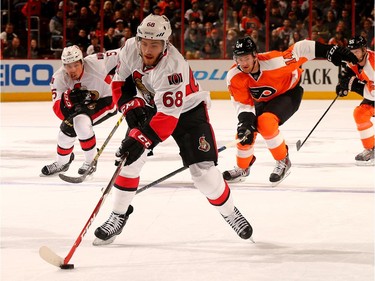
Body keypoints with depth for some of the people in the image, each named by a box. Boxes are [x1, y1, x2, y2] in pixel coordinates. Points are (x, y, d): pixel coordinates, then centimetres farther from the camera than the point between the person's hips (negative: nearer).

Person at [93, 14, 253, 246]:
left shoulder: (173, 66, -38)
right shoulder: (131, 48, -19)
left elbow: (168, 116, -41)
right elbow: (121, 81, -1)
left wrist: (142, 140, -47)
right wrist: (131, 106, -15)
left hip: (187, 110, -5)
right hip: (150, 106, 5)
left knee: (203, 169, -12)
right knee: (129, 159, -9)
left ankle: (230, 213, 11)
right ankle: (118, 216, 3)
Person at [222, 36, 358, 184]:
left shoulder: (274, 62, -37)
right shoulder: (234, 76, -24)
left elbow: (301, 49, -27)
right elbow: (243, 104, -18)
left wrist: (330, 51, -26)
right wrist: (245, 120, -36)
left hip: (288, 93, -5)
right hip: (262, 100, 5)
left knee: (265, 122, -29)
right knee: (244, 132, -2)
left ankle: (283, 162, -10)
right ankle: (242, 169, 25)